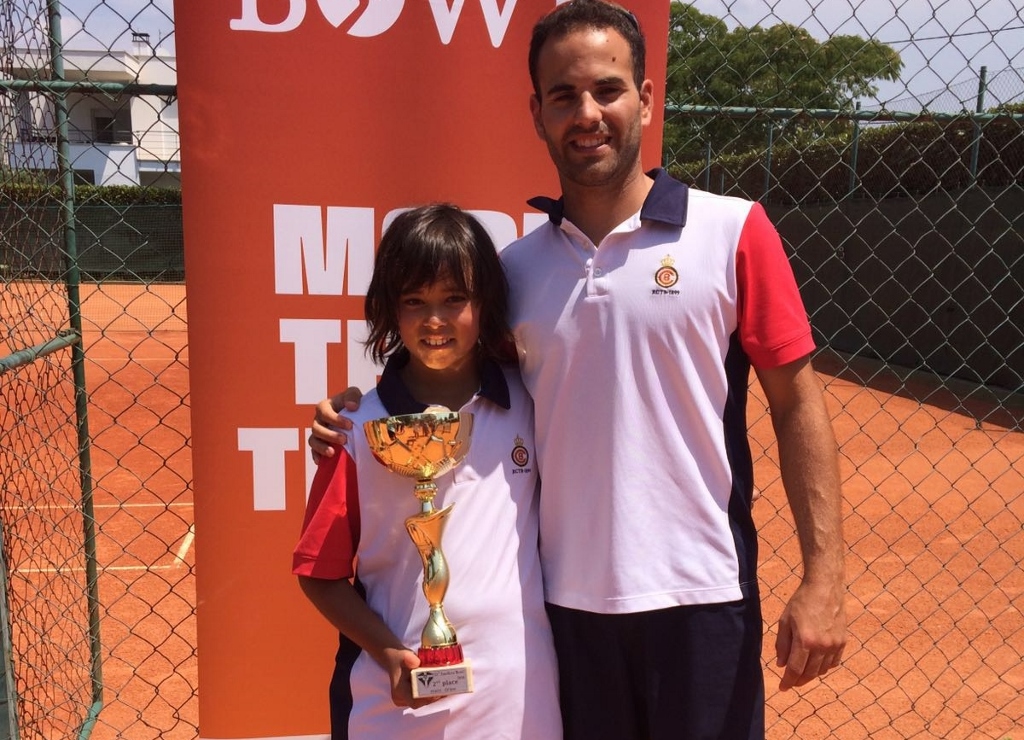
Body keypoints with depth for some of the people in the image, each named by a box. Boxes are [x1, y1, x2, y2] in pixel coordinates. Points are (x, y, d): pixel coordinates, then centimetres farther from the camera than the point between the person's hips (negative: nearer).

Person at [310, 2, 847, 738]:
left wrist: (821, 579, -9)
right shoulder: (516, 264, 3)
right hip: (565, 599, 3)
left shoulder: (734, 233, -5)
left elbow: (797, 405, -5)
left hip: (700, 595, -2)